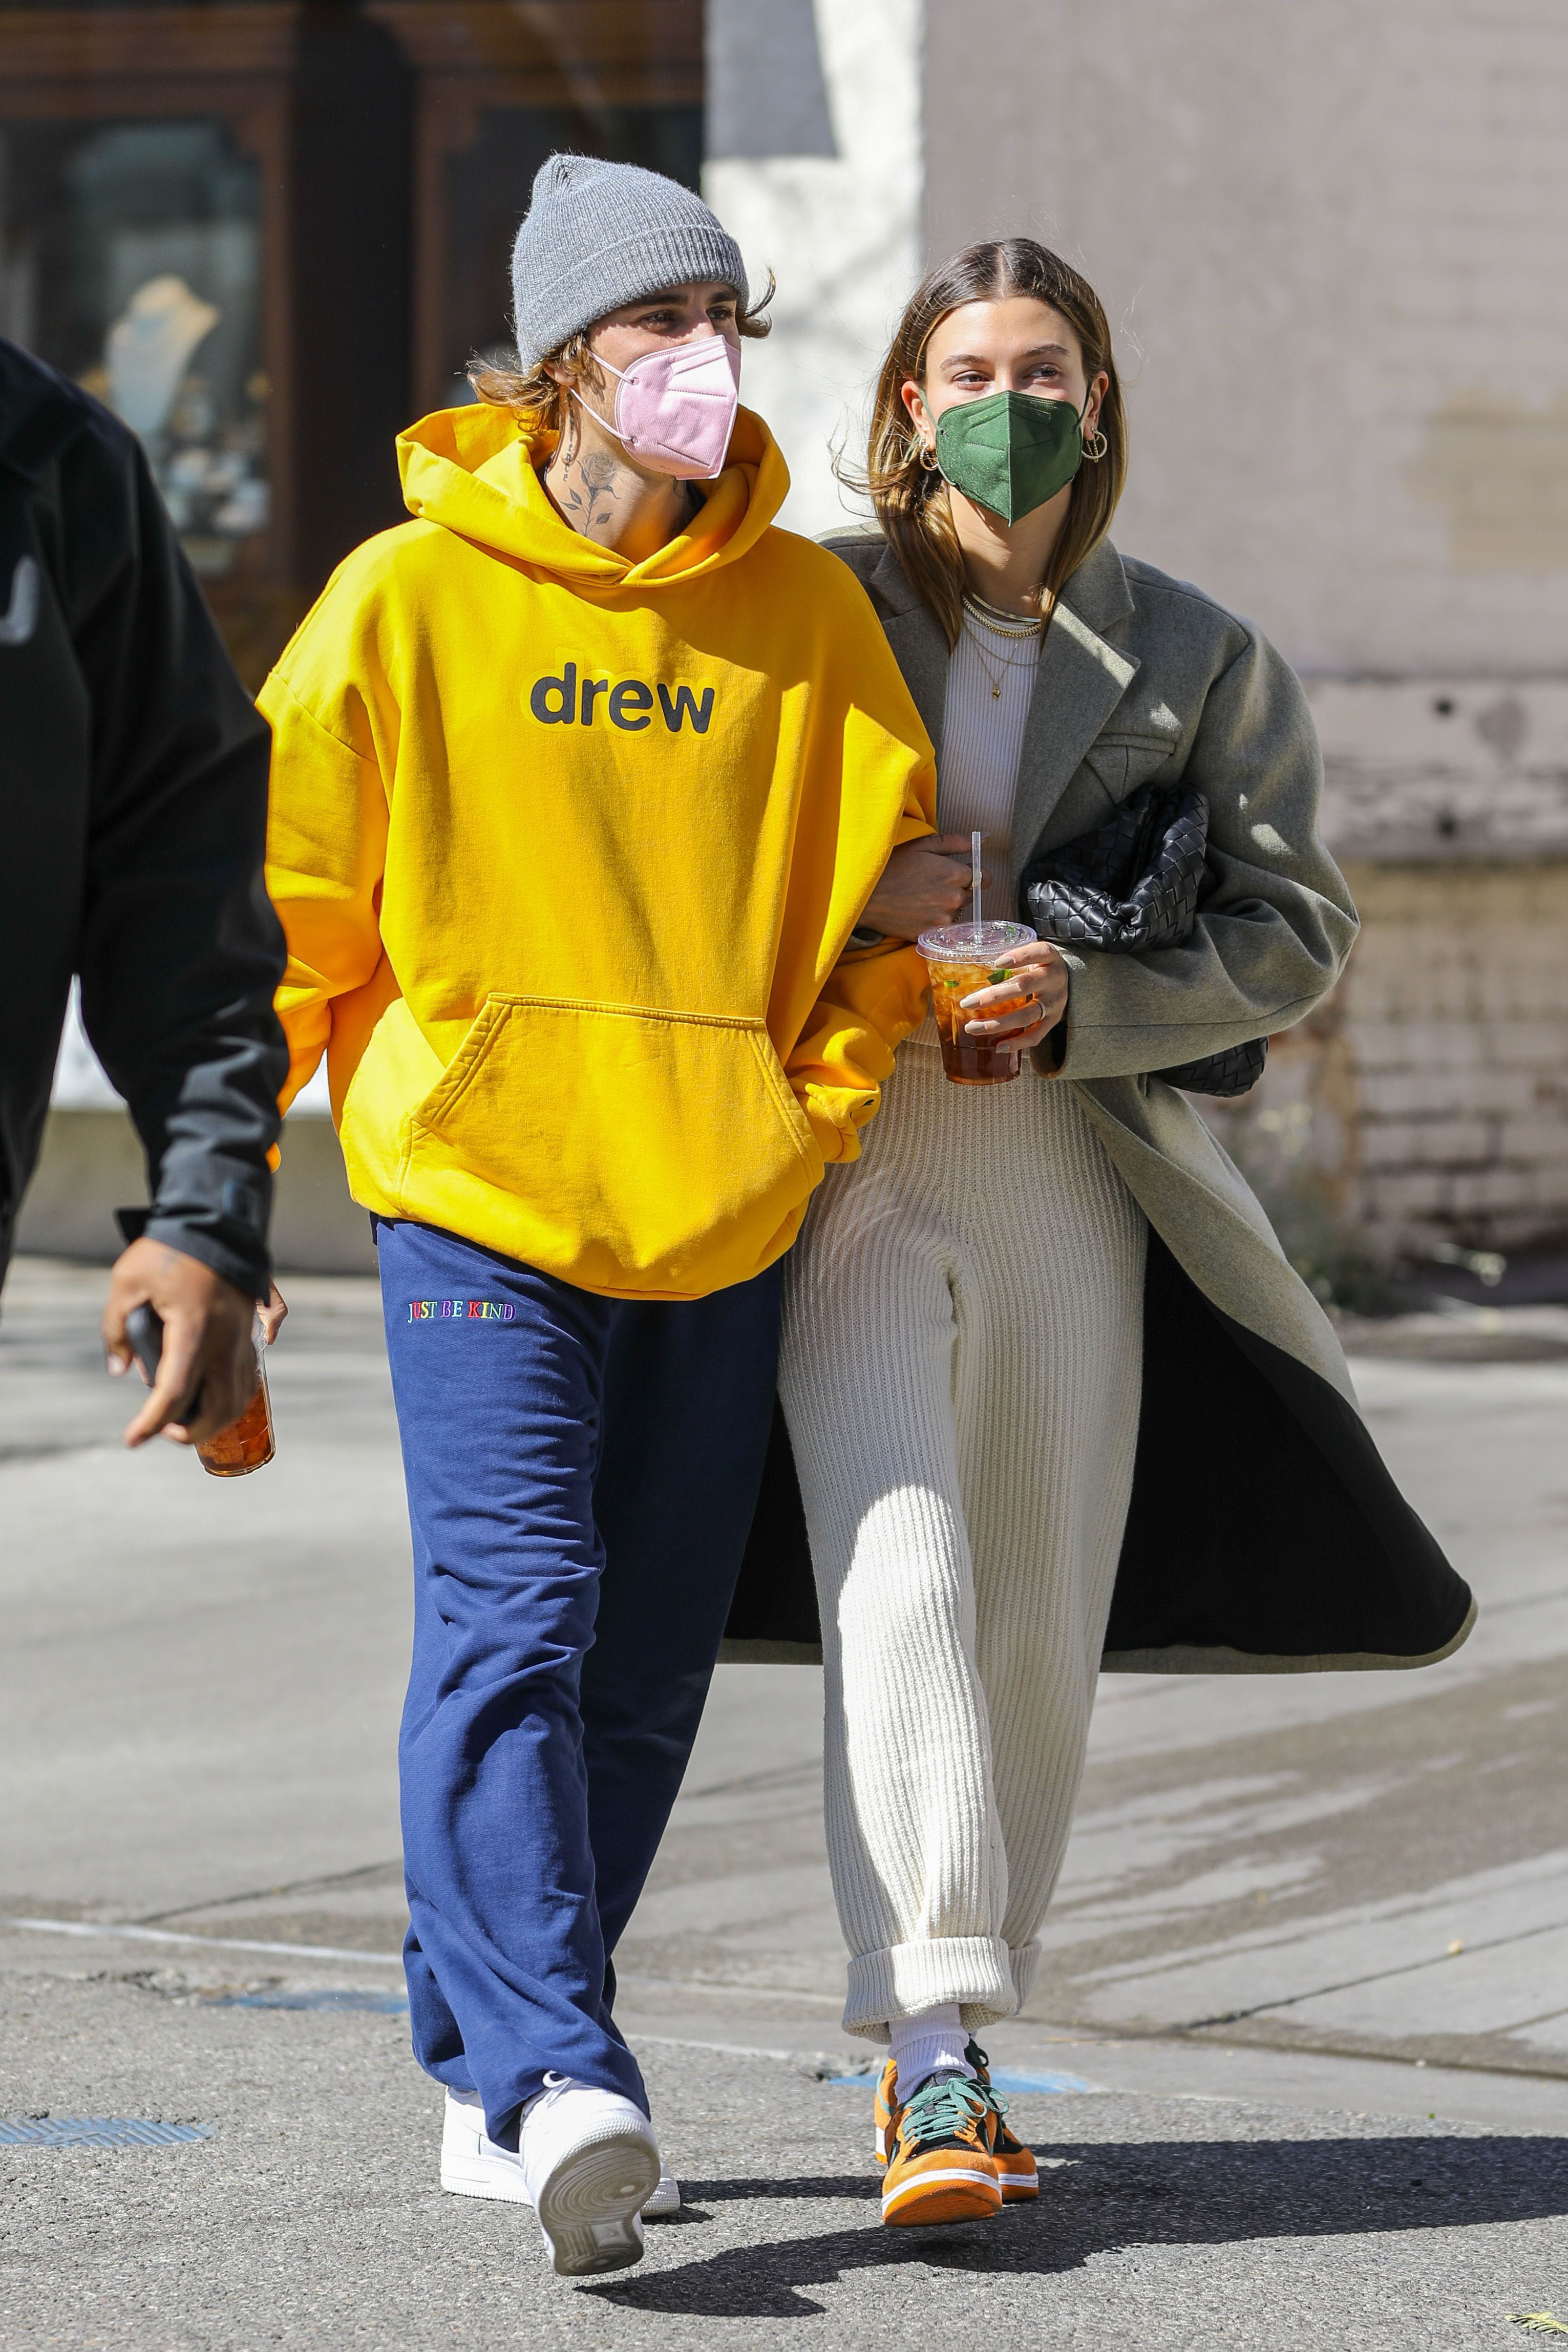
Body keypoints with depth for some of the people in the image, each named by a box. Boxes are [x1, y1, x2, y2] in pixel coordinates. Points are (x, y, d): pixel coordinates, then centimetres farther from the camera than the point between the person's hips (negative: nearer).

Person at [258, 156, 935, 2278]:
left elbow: (884, 873, 13)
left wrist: (823, 1106, 5)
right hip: (482, 1200, -3)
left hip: (726, 1218, 4)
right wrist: (391, 1078, 6)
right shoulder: (411, 596, -3)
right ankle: (552, 2082, -25)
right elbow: (284, 877, 6)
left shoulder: (804, 606, 5)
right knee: (510, 1626, -16)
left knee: (643, 1671, 6)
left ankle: (489, 2071, 18)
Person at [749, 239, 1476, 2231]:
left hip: (1075, 1164, 3)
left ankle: (944, 2040, 22)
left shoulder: (1197, 661, 7)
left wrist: (1083, 999, -12)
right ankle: (933, 2060, -26)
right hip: (844, 1156, -2)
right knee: (900, 1568, -19)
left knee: (1041, 1633, 6)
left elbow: (1296, 931, 4)